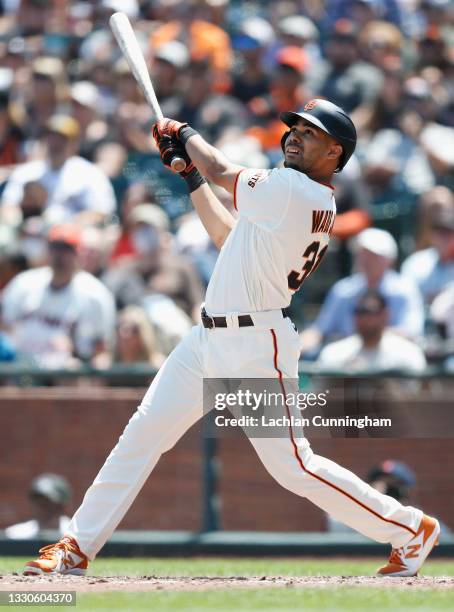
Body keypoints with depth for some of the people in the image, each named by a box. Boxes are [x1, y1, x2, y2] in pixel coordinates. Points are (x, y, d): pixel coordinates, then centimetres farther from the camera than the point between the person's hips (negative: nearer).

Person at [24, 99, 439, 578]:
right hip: (208, 340, 10)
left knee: (291, 464, -6)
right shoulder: (317, 205, 13)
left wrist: (185, 133, 13)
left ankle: (411, 529, 9)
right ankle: (77, 548, 10)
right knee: (143, 433, 6)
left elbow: (220, 172, -6)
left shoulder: (291, 190, -16)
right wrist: (188, 170, 25)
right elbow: (229, 237, 23)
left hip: (256, 348, -10)